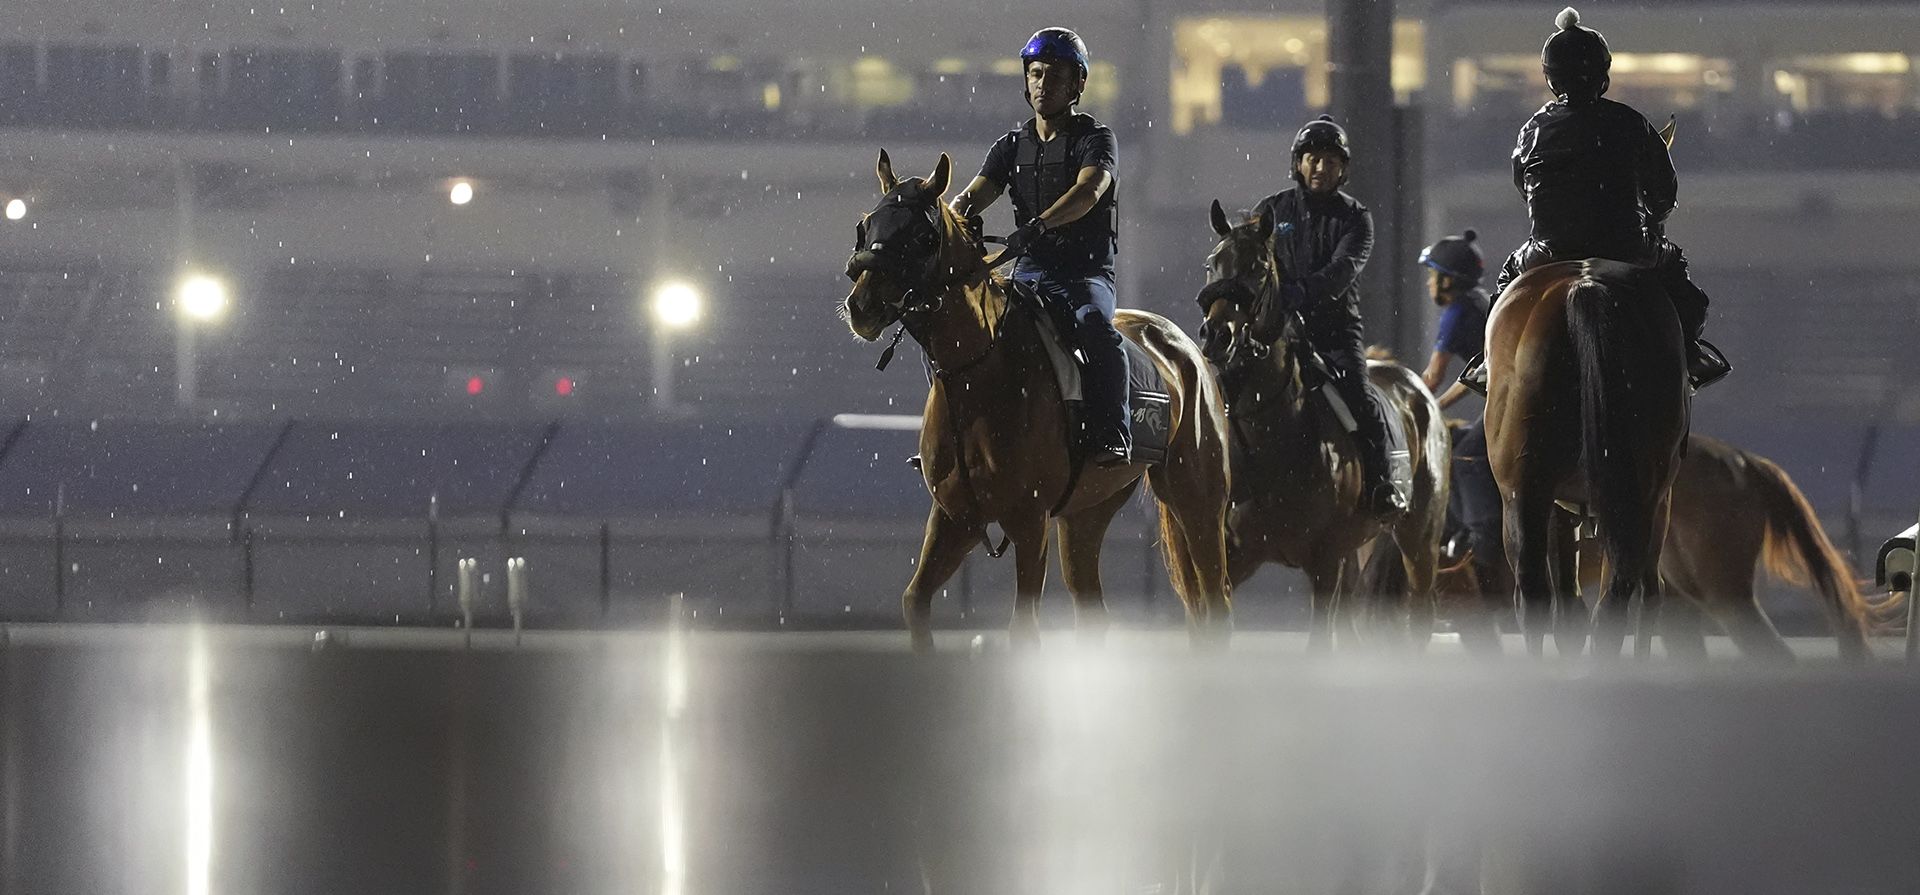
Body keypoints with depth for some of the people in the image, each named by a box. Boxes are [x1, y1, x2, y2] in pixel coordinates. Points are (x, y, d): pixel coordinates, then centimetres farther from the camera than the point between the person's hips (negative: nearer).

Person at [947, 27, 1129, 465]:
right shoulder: (1012, 146, 14)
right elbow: (976, 194, 2)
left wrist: (1040, 225, -39)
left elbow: (1088, 190, -21)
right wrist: (953, 222, -24)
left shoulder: (1095, 139, -1)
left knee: (1094, 326, -36)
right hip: (1030, 272, 5)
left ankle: (1110, 437, -36)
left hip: (1087, 272, -5)